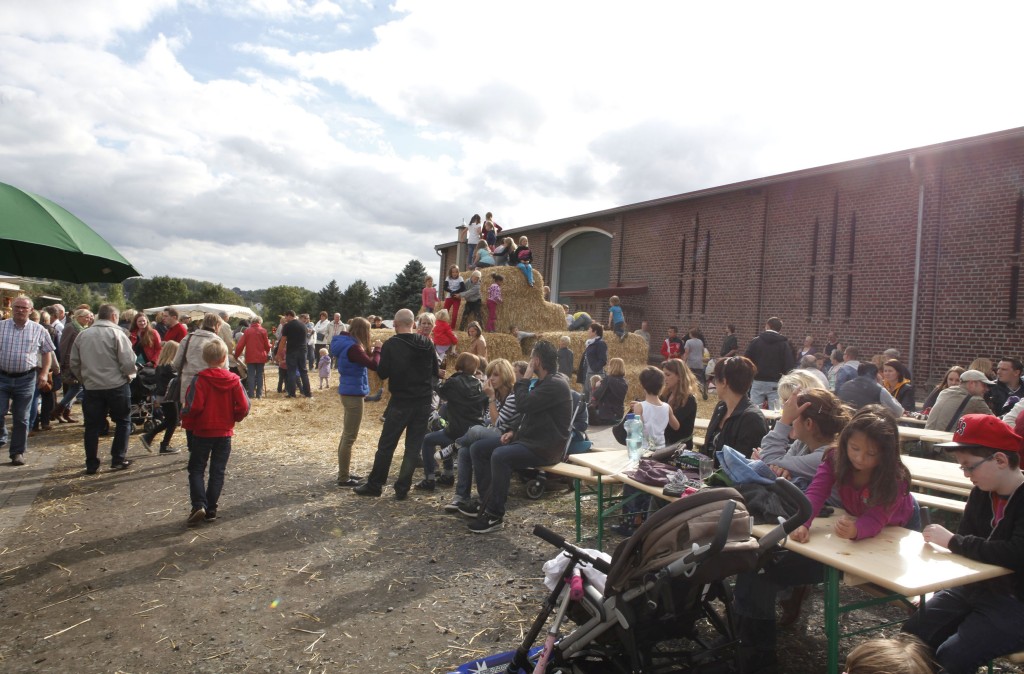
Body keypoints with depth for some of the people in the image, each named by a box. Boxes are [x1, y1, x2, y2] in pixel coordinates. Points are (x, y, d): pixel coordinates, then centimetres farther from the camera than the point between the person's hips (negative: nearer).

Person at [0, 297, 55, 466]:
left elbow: (47, 352, 9)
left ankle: (18, 452, 18)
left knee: (21, 418, 8)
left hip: (26, 379, 0)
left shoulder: (38, 330, 2)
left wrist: (44, 373, -1)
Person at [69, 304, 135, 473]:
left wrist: (85, 379, 21)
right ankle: (118, 459, 10)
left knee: (92, 426, 10)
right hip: (116, 385, -4)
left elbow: (74, 364, 10)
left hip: (91, 387, 4)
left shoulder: (83, 335, 6)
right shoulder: (117, 333, -9)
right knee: (123, 421, 11)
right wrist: (130, 374, 5)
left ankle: (91, 464, 15)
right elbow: (128, 362, -15)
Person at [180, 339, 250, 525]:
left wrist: (187, 423, 1)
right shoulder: (234, 380, -5)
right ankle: (211, 510, 12)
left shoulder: (199, 380, -14)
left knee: (196, 469, 10)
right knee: (217, 472, 10)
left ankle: (199, 505, -6)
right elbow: (244, 407, -7)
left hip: (202, 432, -2)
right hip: (225, 433, 2)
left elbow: (193, 406, -18)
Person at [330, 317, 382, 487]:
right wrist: (377, 349, -10)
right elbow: (373, 365, -24)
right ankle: (343, 478, 4)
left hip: (348, 392, 11)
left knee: (347, 435, 19)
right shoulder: (352, 347, -21)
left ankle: (344, 473, 29)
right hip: (354, 393, -11)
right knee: (350, 437, -3)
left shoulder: (345, 344, 9)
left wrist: (372, 351, 0)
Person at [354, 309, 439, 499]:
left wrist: (377, 357, 7)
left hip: (400, 403, -3)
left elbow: (382, 373, -9)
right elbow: (435, 372, 8)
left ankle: (374, 485, 18)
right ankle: (402, 488, 11)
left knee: (386, 445, 8)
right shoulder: (427, 344, 2)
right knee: (413, 446, 8)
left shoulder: (391, 345, -10)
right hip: (423, 403, 3)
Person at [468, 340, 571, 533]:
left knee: (500, 456, -33)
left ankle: (495, 515, -22)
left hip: (545, 448, -11)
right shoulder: (543, 382, 17)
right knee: (479, 449, 5)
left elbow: (523, 405, -26)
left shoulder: (556, 384, -17)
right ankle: (486, 502, 7)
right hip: (531, 440, 11)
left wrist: (526, 379, -11)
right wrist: (515, 432, 7)